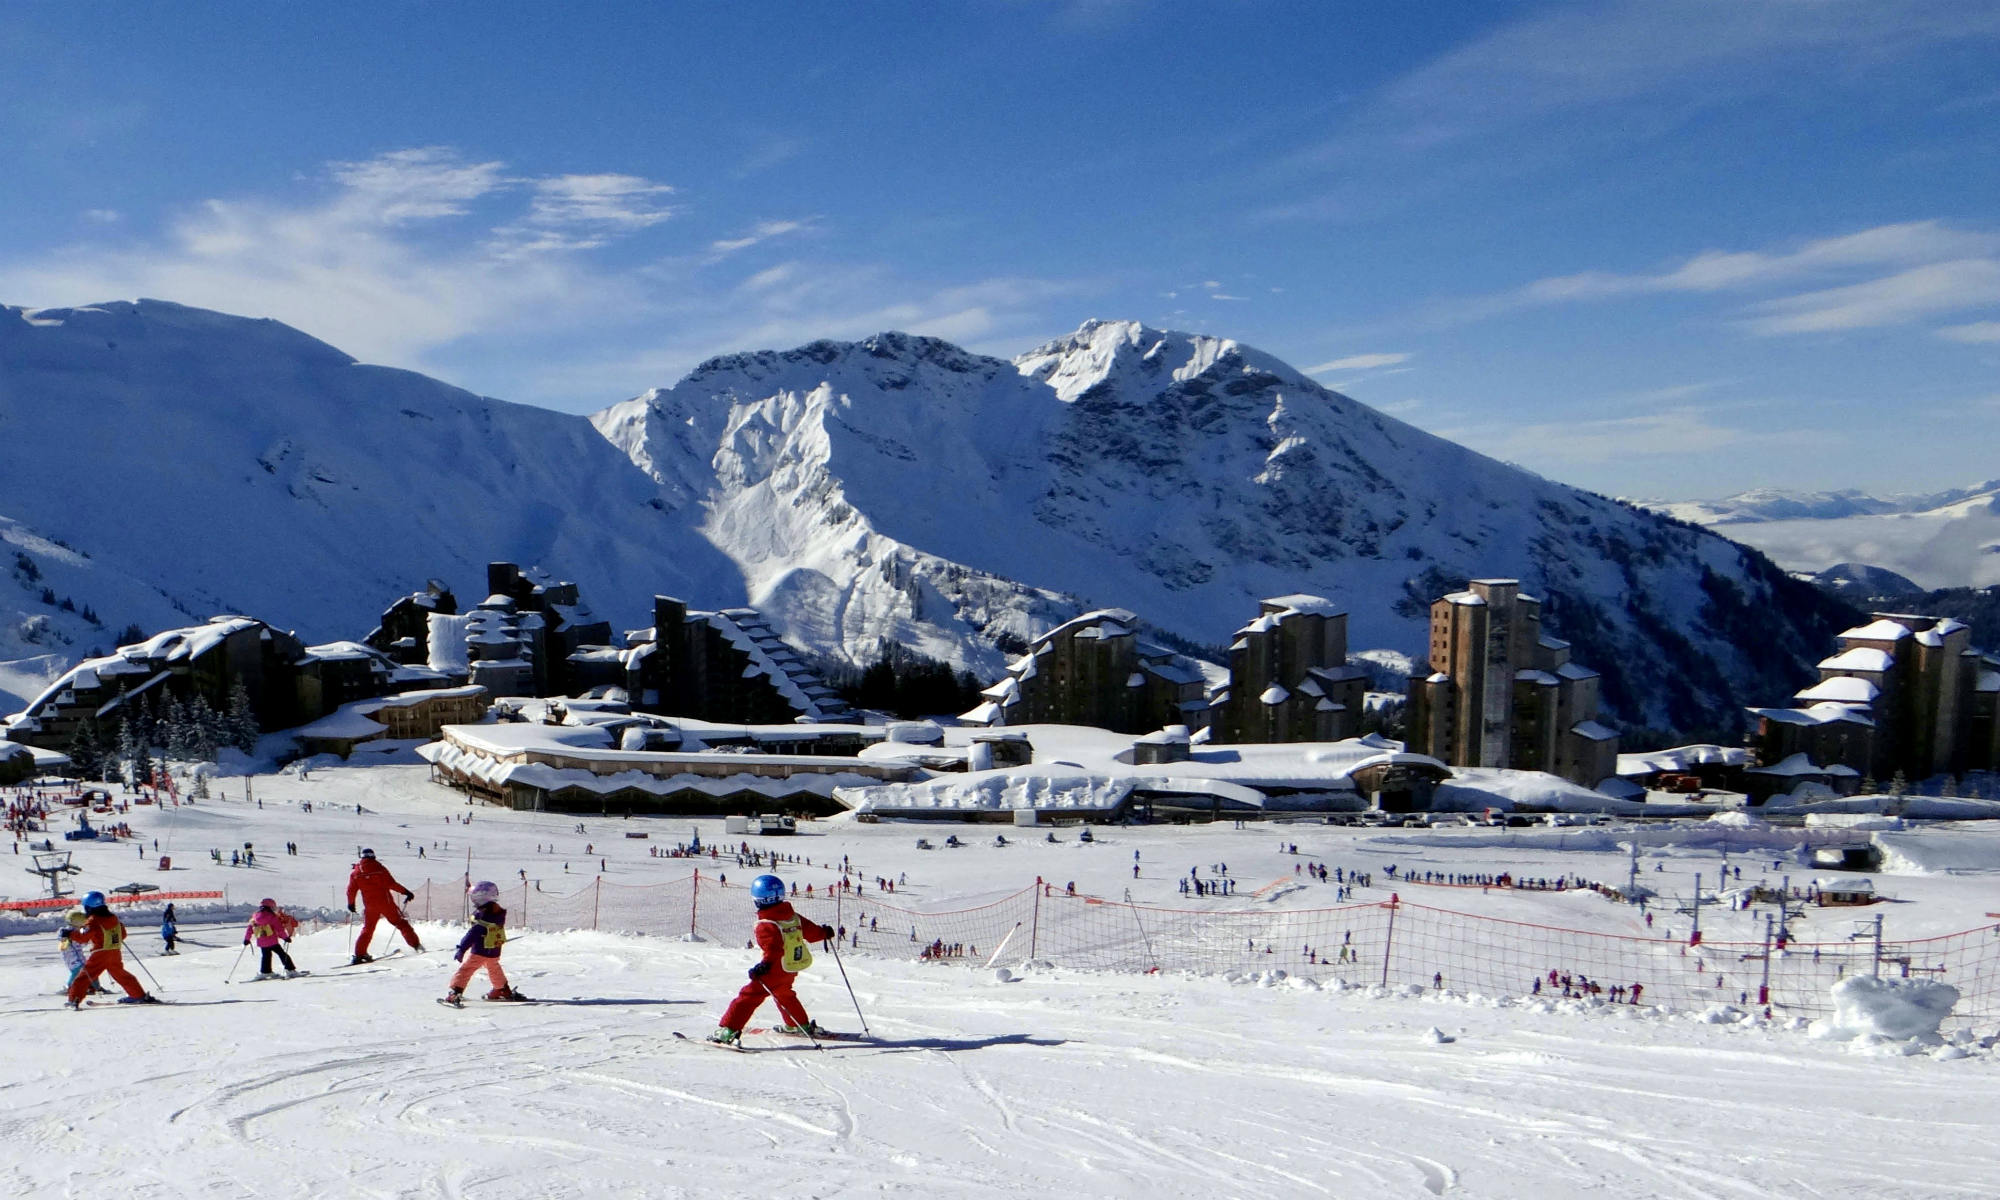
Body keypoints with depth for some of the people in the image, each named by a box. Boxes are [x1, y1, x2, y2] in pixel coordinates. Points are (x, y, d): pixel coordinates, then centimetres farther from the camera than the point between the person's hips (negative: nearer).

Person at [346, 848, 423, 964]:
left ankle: (359, 954, 7)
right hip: (386, 903, -2)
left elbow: (351, 890, 4)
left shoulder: (355, 873, 3)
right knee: (401, 923, 7)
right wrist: (406, 892, -4)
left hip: (370, 906, 2)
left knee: (367, 929, 15)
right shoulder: (379, 868, -5)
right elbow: (391, 884, -11)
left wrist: (351, 904, 20)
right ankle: (416, 944, 3)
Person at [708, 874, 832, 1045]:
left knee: (749, 996, -4)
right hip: (792, 969, 8)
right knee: (783, 993, 32)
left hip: (775, 970, -7)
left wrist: (764, 965, -41)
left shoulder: (766, 925, -21)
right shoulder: (794, 917, 1)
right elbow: (811, 930, 12)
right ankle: (801, 1025, 43)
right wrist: (824, 932, 31)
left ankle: (727, 1030, -10)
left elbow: (773, 949, -32)